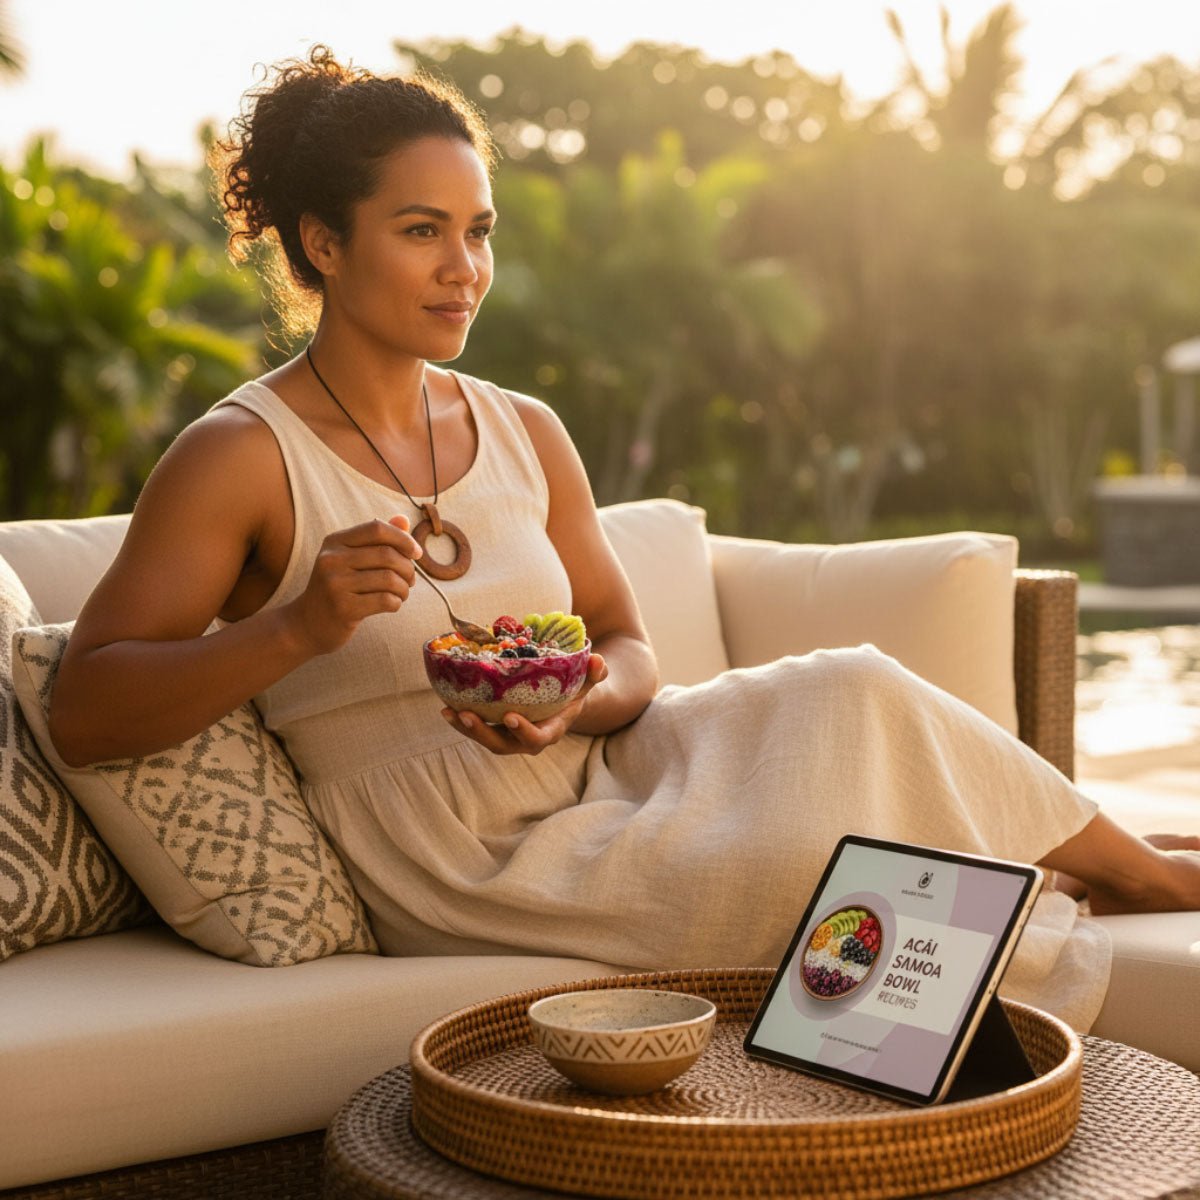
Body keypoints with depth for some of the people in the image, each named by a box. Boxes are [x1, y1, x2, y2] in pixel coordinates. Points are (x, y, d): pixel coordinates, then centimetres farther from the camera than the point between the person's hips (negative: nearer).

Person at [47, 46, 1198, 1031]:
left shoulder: (524, 433, 7)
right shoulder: (239, 457, -11)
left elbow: (628, 651, 10)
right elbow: (82, 712, -16)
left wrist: (580, 703, -15)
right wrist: (300, 628, -30)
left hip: (591, 763, 6)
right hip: (462, 864, -6)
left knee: (851, 692, -16)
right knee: (792, 865, -26)